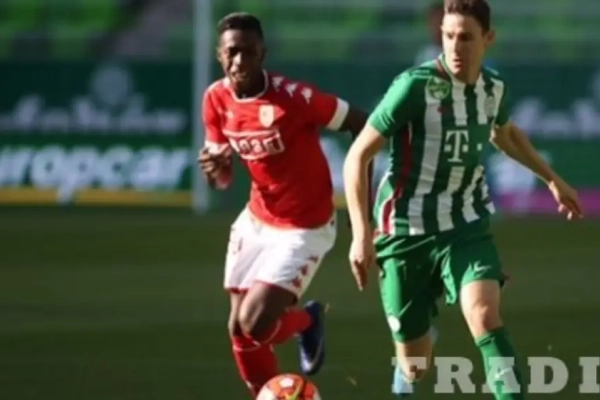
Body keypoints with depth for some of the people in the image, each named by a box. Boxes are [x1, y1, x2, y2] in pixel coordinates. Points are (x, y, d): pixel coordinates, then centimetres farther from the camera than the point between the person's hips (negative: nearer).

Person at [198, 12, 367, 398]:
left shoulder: (293, 96, -25)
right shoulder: (217, 99, -6)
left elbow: (365, 127, -16)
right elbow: (223, 178, 6)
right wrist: (214, 167, -20)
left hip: (305, 229, -6)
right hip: (257, 220, 6)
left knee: (255, 324, -16)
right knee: (239, 331, 8)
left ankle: (307, 321, 18)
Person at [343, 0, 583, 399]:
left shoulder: (493, 88, -1)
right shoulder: (415, 86, -18)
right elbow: (358, 157, -13)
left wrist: (552, 178, 29)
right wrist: (362, 234, -19)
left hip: (467, 227, 3)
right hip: (408, 231, -3)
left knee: (486, 315, -27)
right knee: (416, 363, 6)